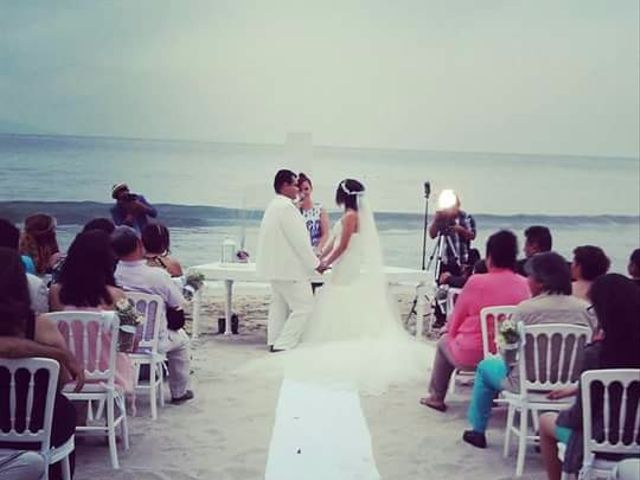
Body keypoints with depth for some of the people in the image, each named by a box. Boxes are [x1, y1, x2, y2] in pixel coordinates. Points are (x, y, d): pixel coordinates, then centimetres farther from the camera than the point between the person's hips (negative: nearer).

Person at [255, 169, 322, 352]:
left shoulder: (273, 206, 12)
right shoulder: (286, 207, -19)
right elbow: (299, 240, -19)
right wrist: (315, 263, -9)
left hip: (276, 267, 11)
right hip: (289, 268, -11)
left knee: (280, 305, 18)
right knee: (303, 307, -7)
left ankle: (274, 342, 23)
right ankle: (283, 345, -9)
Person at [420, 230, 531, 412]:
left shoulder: (476, 282, -18)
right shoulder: (525, 285, -8)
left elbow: (456, 318, -3)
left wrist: (449, 330, 20)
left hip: (471, 357, -4)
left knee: (444, 341, 27)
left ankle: (436, 397, 36)